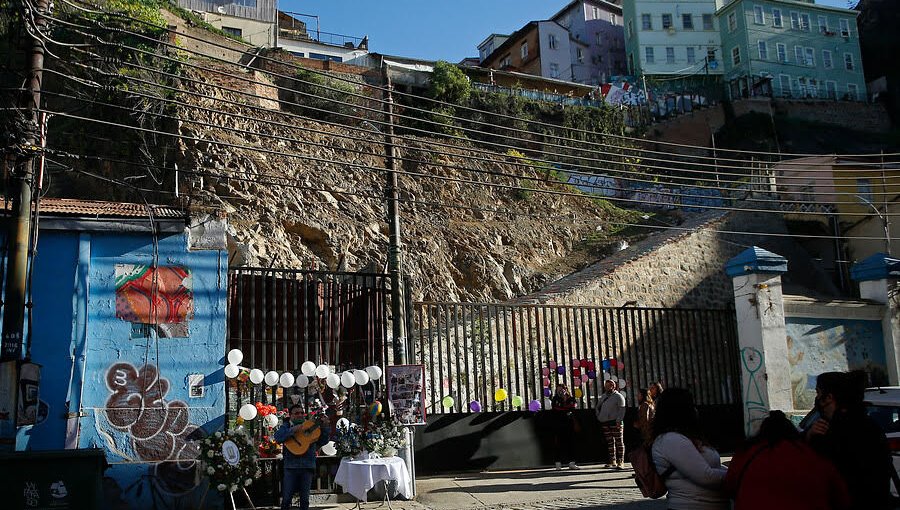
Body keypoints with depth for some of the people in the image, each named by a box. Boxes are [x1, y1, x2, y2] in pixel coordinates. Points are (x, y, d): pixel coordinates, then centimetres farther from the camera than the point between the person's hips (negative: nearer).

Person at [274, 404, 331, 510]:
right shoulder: (286, 426, 5)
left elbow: (323, 441, 6)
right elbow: (278, 438, -14)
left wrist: (324, 426, -8)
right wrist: (293, 430, -21)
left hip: (307, 466, 2)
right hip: (291, 466, -2)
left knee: (305, 498, 8)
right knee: (286, 498, 1)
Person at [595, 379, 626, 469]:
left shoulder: (618, 396, -2)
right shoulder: (602, 397, 18)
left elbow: (622, 410, -9)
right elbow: (597, 407, 28)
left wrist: (618, 421, -17)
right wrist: (599, 416, 13)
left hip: (615, 422, -6)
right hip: (605, 423, 7)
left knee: (619, 442, -6)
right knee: (610, 442, 9)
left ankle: (620, 462, -7)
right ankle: (612, 461, 15)